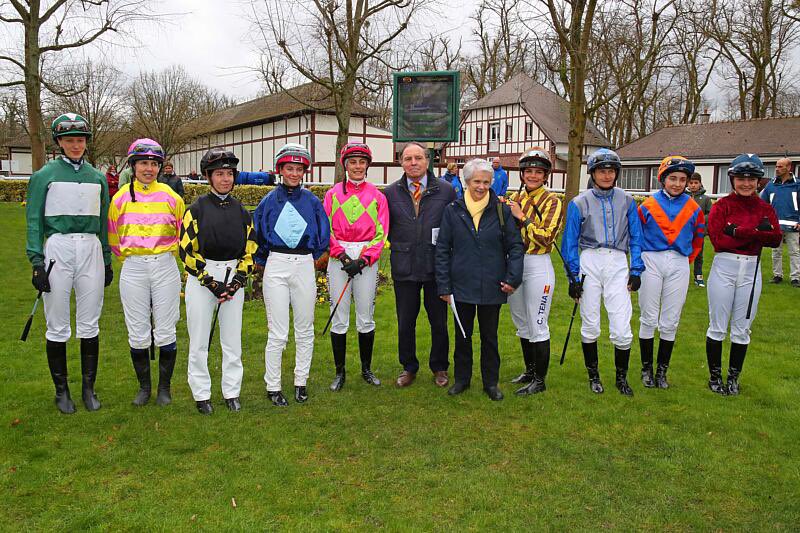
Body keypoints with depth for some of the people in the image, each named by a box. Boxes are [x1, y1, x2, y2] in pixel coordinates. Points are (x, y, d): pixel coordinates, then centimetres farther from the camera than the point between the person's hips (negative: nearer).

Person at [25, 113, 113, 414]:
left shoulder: (98, 177, 12)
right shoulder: (44, 175, 2)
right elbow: (34, 220, -1)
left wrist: (107, 260, 14)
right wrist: (37, 262, -9)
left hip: (91, 250, 3)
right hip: (57, 250, -3)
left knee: (90, 324, 6)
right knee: (57, 327, 3)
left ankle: (88, 387, 19)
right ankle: (61, 391, 16)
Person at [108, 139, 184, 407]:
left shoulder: (171, 197, 1)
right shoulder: (121, 198, 2)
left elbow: (183, 232, 14)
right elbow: (113, 237, 14)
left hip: (165, 267, -1)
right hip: (133, 269, 1)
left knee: (165, 332, 3)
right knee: (138, 333, 6)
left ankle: (164, 387, 19)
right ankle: (144, 387, 23)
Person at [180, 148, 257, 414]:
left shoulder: (241, 211, 9)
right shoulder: (197, 208, -1)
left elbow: (250, 248, 10)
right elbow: (187, 249, -6)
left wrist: (237, 280, -4)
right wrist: (211, 282, -12)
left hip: (234, 279, 3)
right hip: (201, 279, -3)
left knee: (232, 340, 8)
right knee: (199, 340, 3)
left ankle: (232, 392, 21)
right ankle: (201, 394, 17)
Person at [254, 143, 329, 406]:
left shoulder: (312, 201, 4)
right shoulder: (269, 200, 2)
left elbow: (323, 236, 10)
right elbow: (257, 236, 9)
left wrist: (310, 257, 9)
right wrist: (263, 261, 8)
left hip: (304, 267, 2)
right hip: (276, 267, -2)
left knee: (305, 330, 10)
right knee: (278, 333, -1)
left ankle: (301, 382, 25)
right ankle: (273, 387, 13)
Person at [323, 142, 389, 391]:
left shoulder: (377, 196, 5)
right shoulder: (333, 193, 6)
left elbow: (381, 233, 1)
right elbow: (326, 230, 1)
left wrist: (364, 260, -11)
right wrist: (343, 256, -12)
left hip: (367, 260, 0)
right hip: (339, 258, 0)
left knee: (366, 319, 7)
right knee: (339, 319, 3)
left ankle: (366, 369, 23)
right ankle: (339, 372, 16)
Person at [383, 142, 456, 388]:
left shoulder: (446, 190, 0)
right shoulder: (390, 193, 4)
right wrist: (400, 244, 1)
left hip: (436, 267, -1)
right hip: (404, 267, 1)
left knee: (439, 322, 10)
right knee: (405, 322, 10)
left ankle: (439, 367, 29)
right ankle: (409, 367, 28)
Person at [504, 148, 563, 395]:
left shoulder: (552, 202, -7)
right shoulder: (514, 198, 9)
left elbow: (545, 238, -17)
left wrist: (522, 217, -16)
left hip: (538, 266, -6)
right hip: (514, 264, 6)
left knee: (538, 327, 0)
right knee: (522, 325, 17)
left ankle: (539, 380, 12)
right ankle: (529, 370, 33)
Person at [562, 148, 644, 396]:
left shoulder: (626, 201, 6)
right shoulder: (579, 203, 1)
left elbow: (635, 237, 11)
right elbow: (570, 241, 3)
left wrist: (636, 270, 4)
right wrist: (573, 276, -1)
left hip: (618, 264, 1)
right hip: (590, 262, 0)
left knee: (622, 328, -5)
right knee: (590, 325, 8)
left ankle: (621, 377, 16)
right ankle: (593, 375, 26)